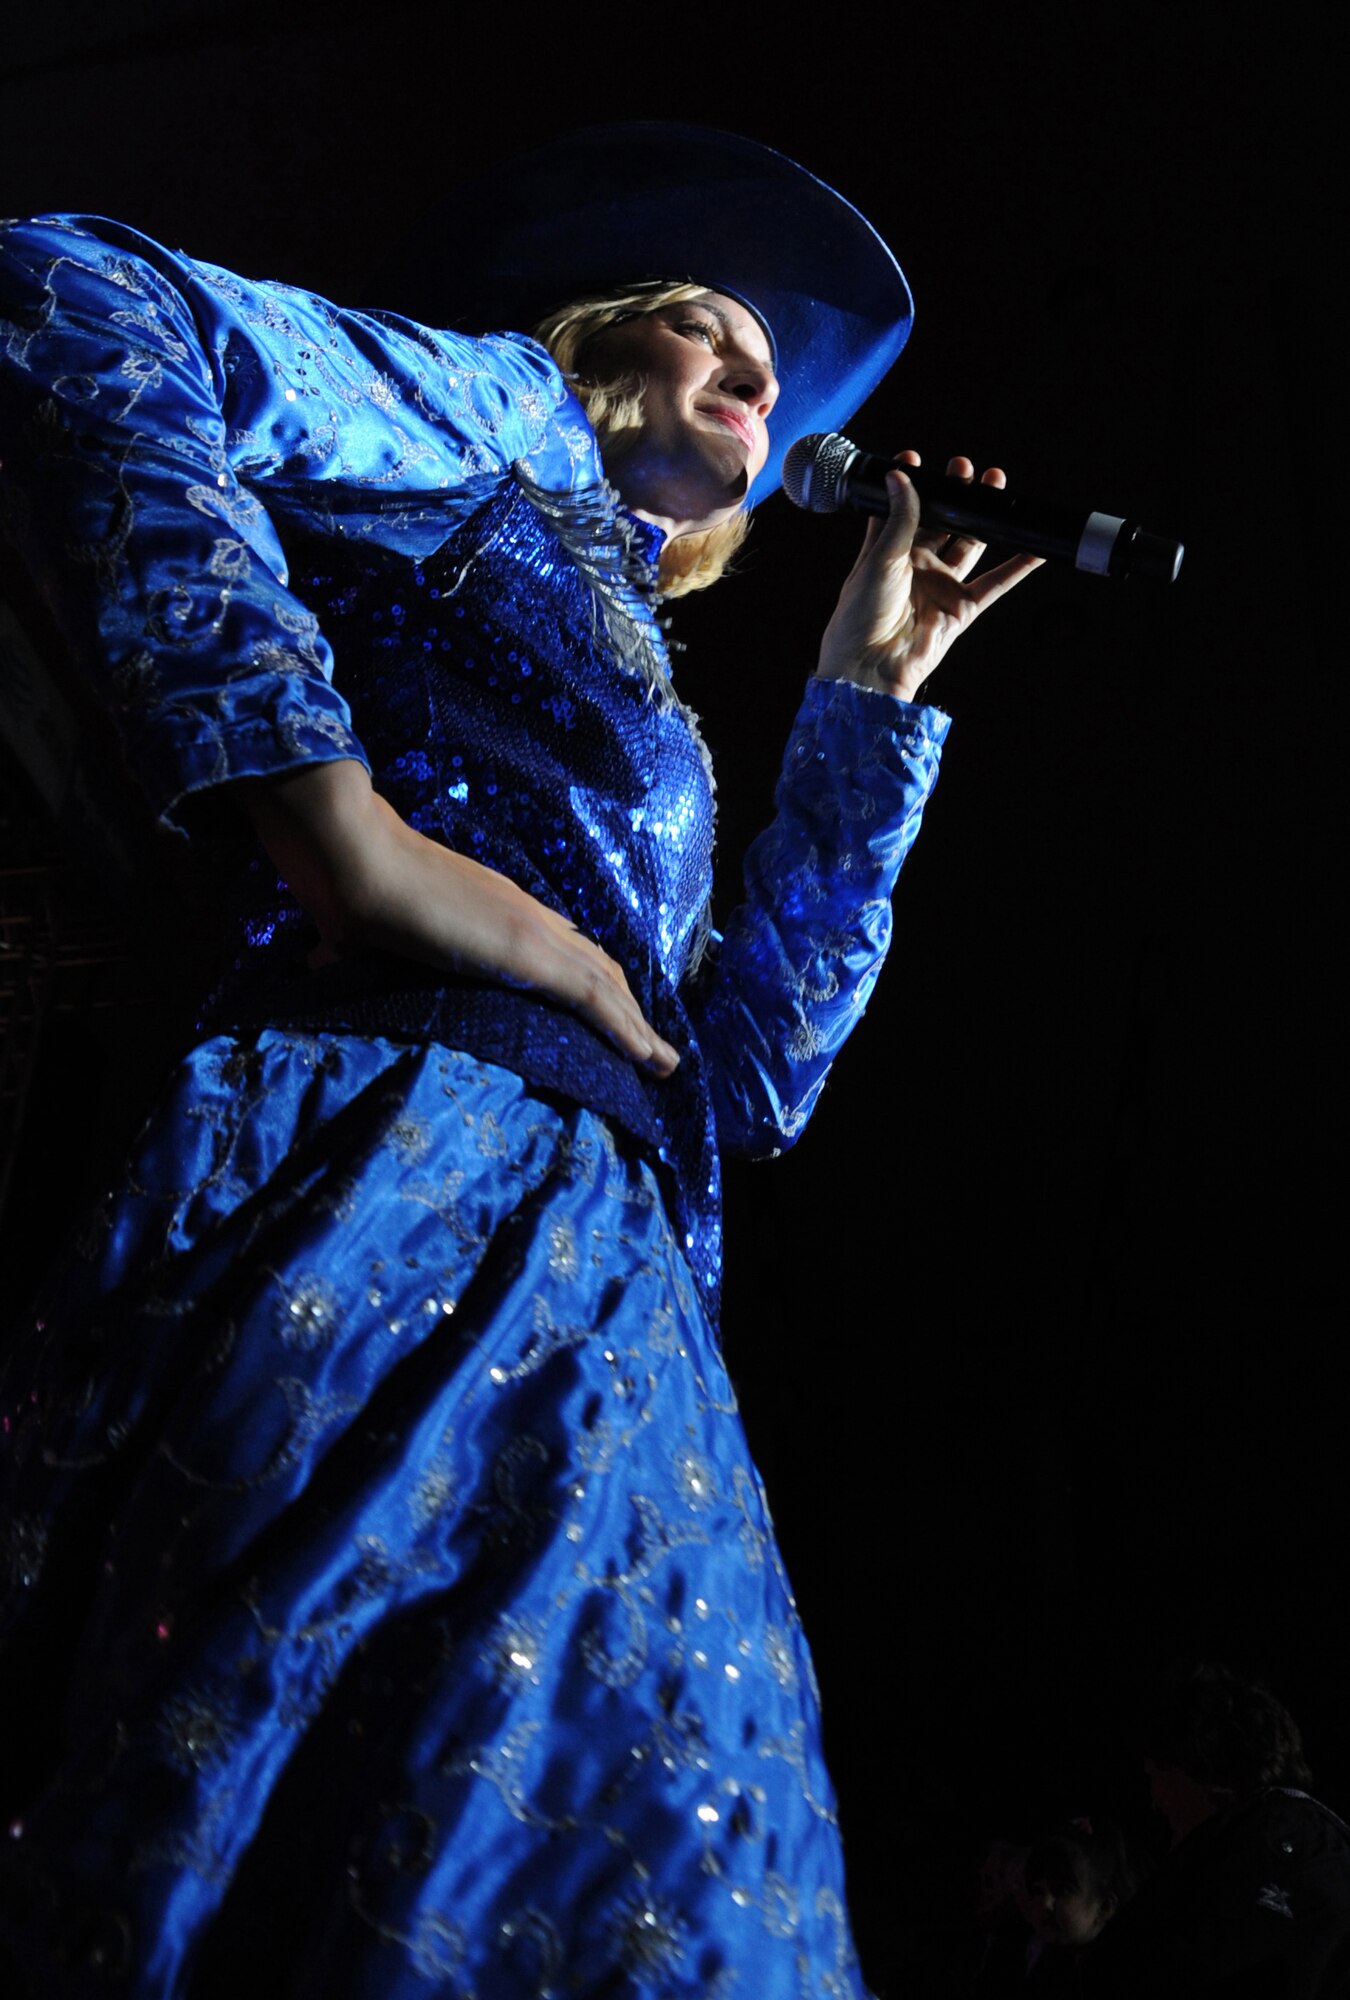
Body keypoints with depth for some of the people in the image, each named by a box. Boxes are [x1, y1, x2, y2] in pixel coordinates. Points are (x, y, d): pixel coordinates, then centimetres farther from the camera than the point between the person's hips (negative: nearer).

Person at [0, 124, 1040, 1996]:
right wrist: (347, 828, -13)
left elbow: (746, 1075, 26)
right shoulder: (504, 410, 13)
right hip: (403, 1243, -8)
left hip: (599, 1330, 8)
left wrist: (868, 695, 31)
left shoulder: (636, 718, 34)